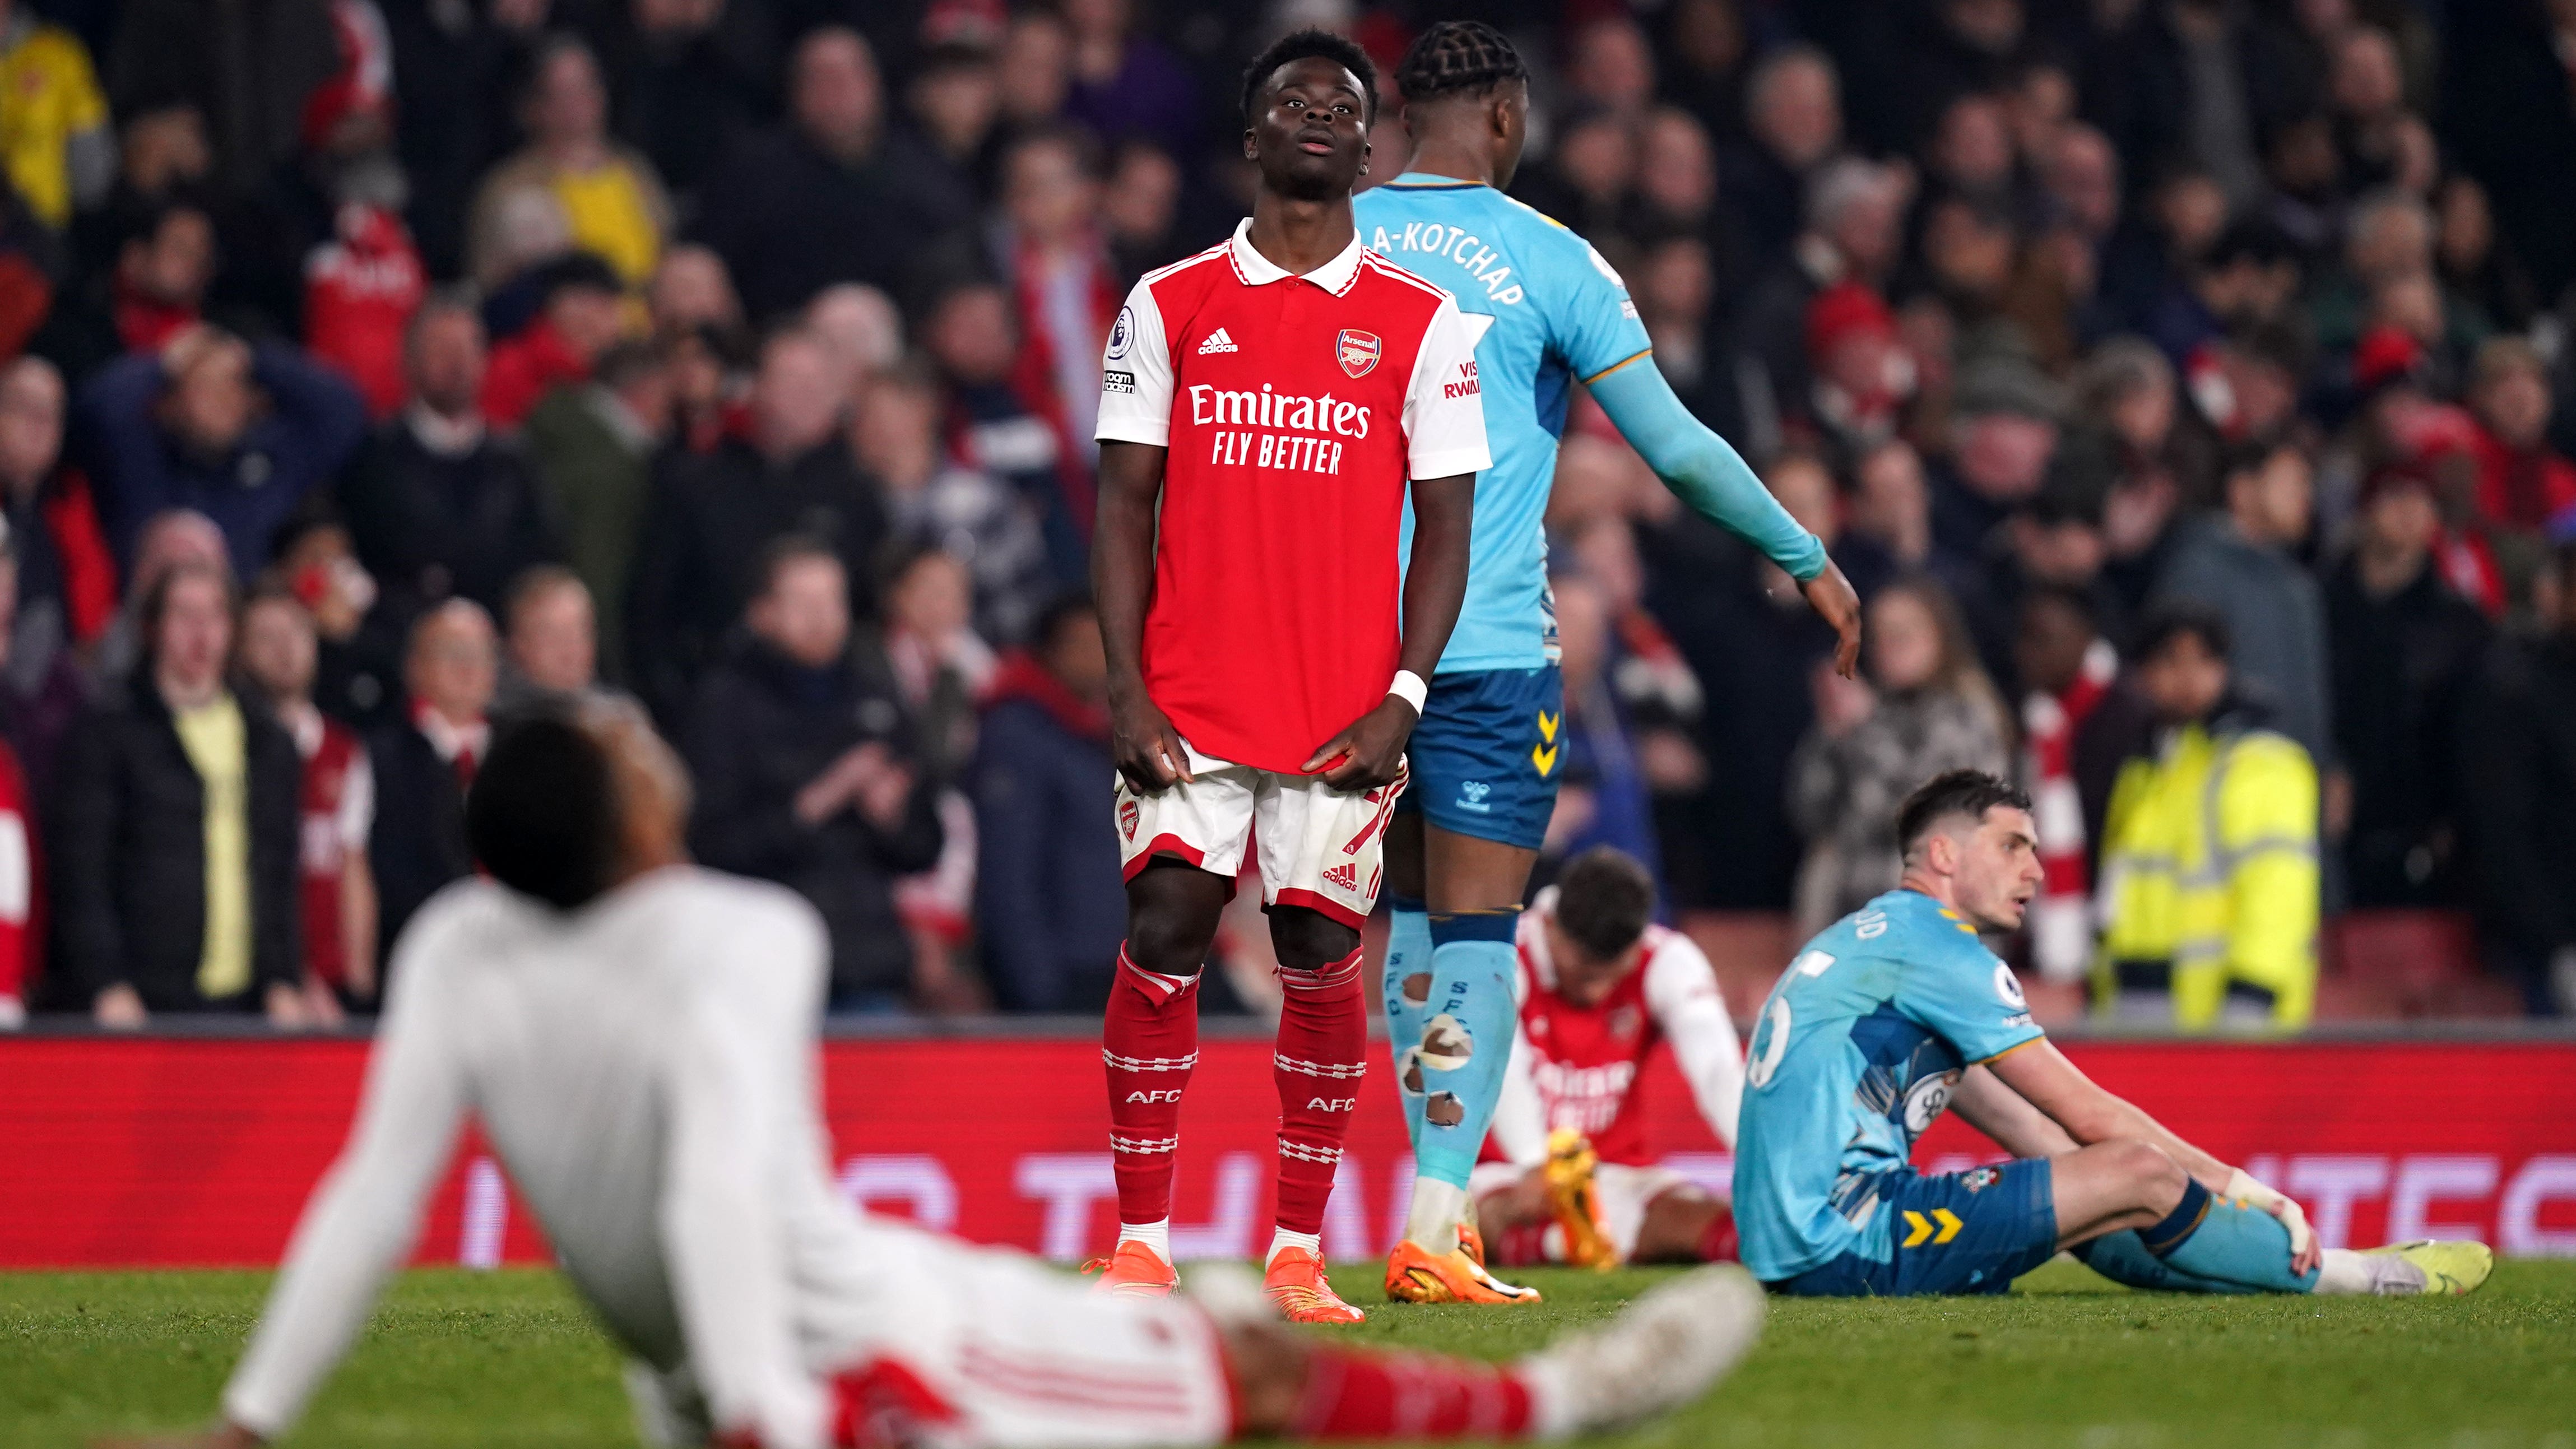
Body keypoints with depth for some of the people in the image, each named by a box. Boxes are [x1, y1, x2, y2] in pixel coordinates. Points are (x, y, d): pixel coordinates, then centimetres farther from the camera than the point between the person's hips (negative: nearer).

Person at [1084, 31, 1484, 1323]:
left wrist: (1401, 698, -7)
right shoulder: (1169, 308, 6)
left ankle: (1299, 1253, 9)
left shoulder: (1421, 324, 5)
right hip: (1189, 705, 0)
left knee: (1322, 958, 1)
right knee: (1162, 939, -7)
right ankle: (1140, 1244, 0)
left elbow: (1444, 526, 4)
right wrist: (1127, 687, -5)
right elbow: (1124, 502, 5)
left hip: (1343, 715, 0)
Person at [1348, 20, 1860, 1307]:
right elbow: (1676, 447, -6)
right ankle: (1432, 1232, -10)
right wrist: (1807, 558, 6)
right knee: (1476, 932, -2)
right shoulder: (1546, 261, -4)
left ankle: (1441, 1189, 15)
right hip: (1489, 650, -4)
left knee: (1411, 914, 17)